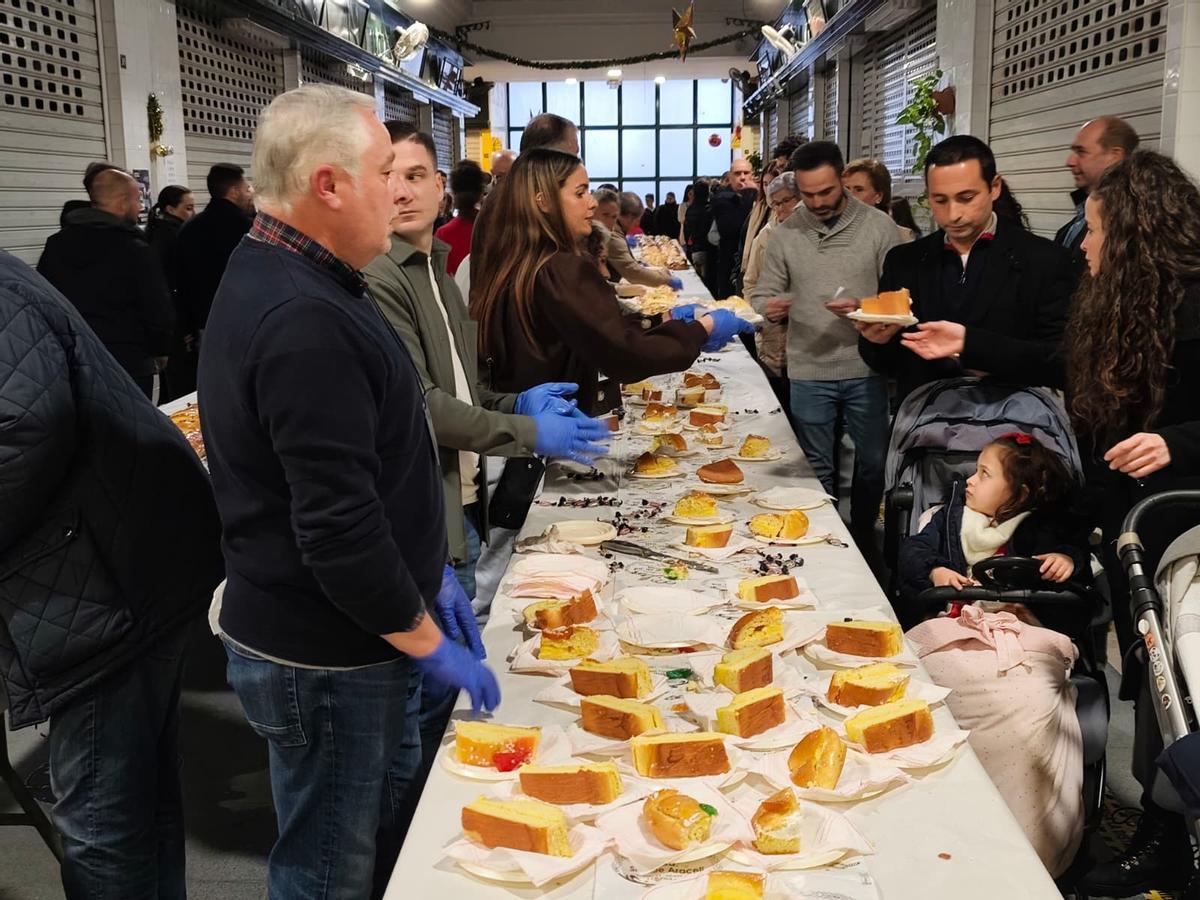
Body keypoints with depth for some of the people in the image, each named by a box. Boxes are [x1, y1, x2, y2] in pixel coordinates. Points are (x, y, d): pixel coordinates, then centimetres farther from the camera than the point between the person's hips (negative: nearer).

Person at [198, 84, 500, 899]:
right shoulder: (304, 319, -27)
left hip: (334, 635, 10)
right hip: (322, 657, -10)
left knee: (391, 822, 25)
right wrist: (428, 644, -15)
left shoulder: (278, 282, 8)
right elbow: (337, 525, -28)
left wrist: (426, 569, 15)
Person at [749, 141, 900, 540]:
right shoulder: (785, 234, 3)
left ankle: (863, 536, 33)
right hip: (808, 371, 1)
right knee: (817, 469, 11)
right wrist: (769, 308, -17)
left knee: (872, 462, 12)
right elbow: (763, 295, 6)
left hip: (865, 368, -1)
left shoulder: (878, 226, -4)